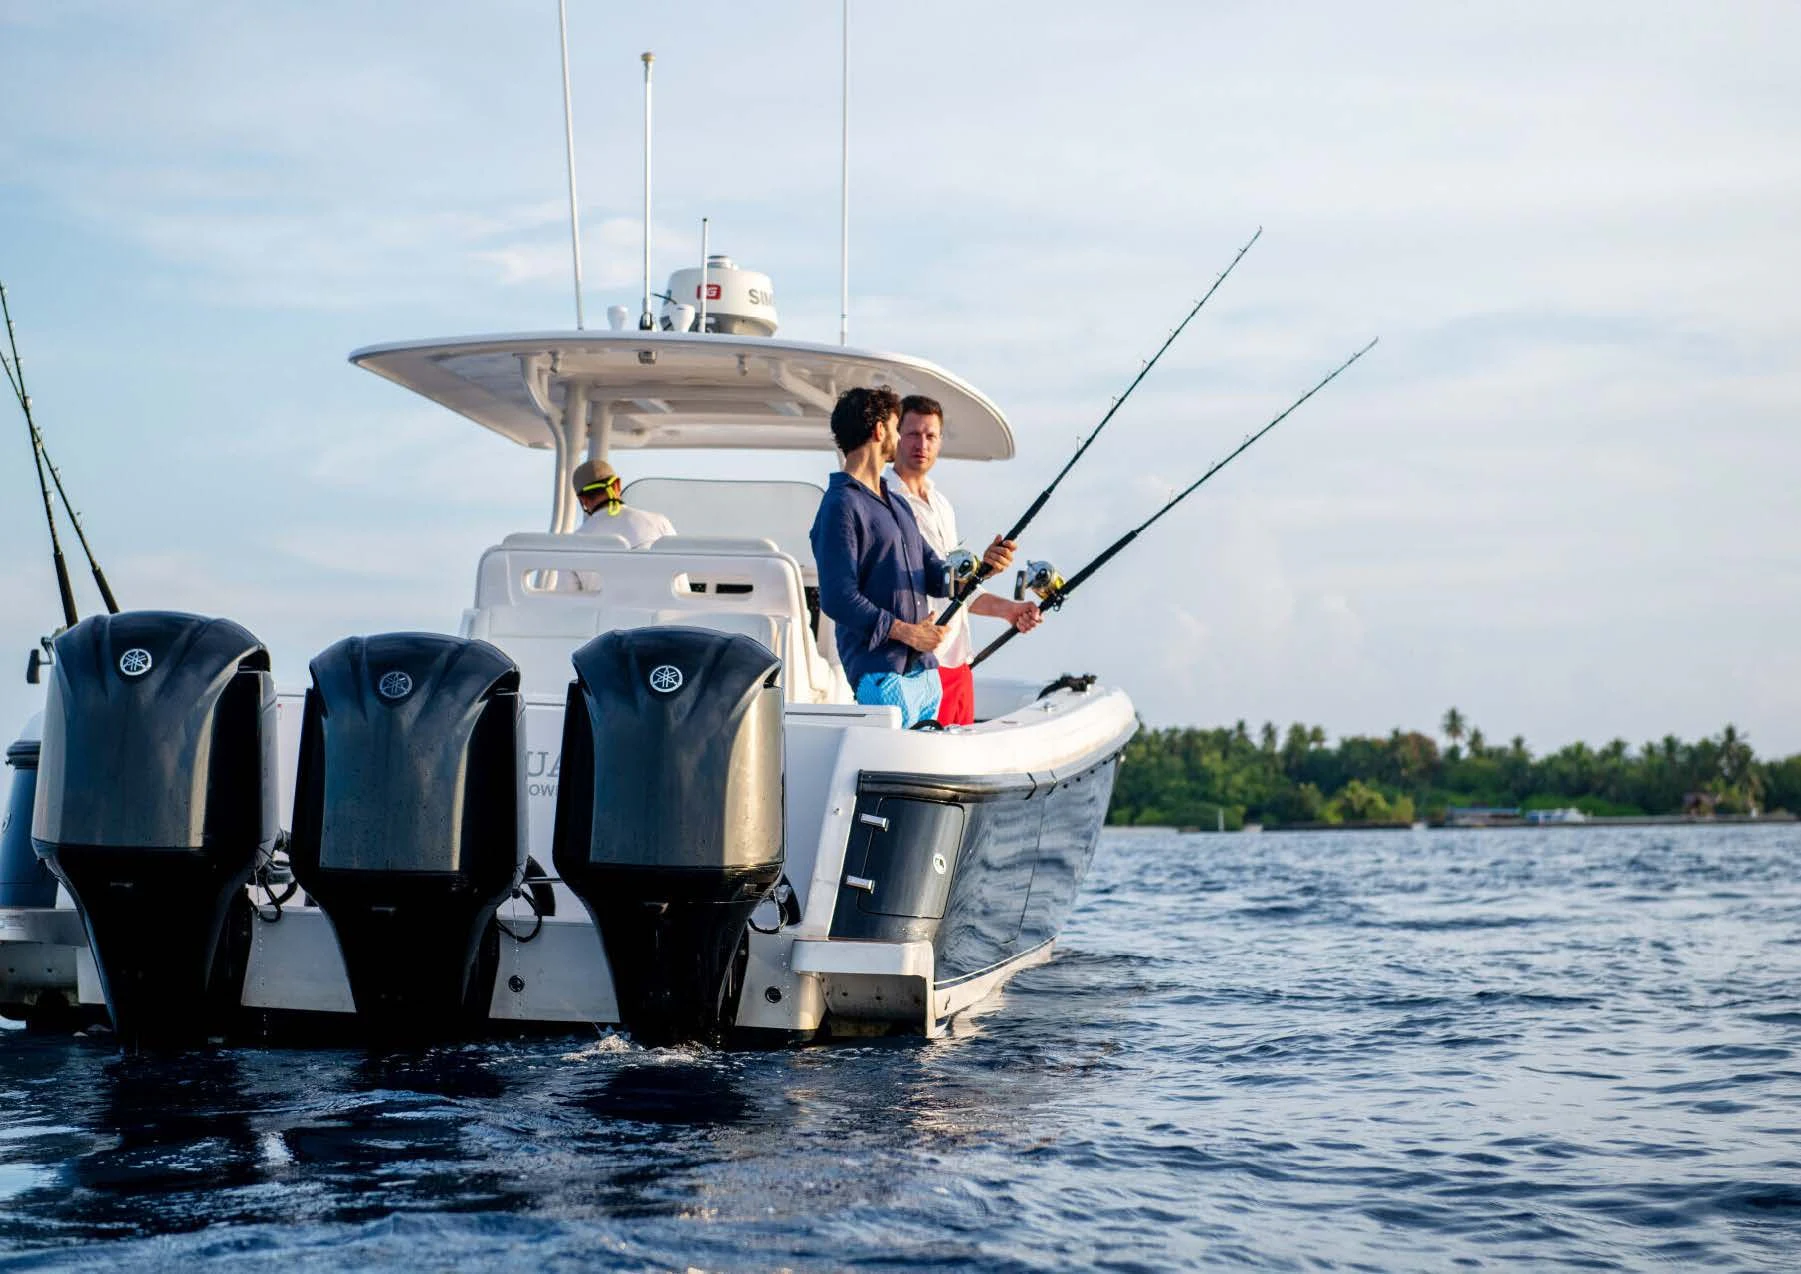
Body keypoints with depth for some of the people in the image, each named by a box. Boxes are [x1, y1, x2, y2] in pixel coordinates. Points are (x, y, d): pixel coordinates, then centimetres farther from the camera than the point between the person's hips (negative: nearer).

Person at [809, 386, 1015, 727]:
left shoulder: (897, 503, 21)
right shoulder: (841, 506, -9)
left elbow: (935, 576, 18)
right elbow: (837, 599, -16)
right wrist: (904, 631, -14)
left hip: (924, 669, 9)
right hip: (881, 672, -9)